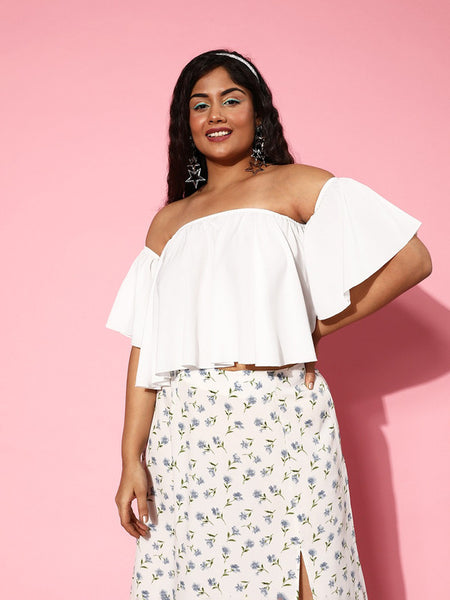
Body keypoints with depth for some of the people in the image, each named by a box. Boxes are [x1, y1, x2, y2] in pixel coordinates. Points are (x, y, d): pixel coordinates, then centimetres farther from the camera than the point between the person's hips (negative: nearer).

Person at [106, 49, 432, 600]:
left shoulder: (294, 186, 4)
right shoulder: (168, 221, 15)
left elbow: (412, 258, -3)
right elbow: (146, 346, 8)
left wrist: (319, 326, -1)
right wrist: (131, 459, 1)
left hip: (276, 415, -3)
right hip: (184, 428, 4)